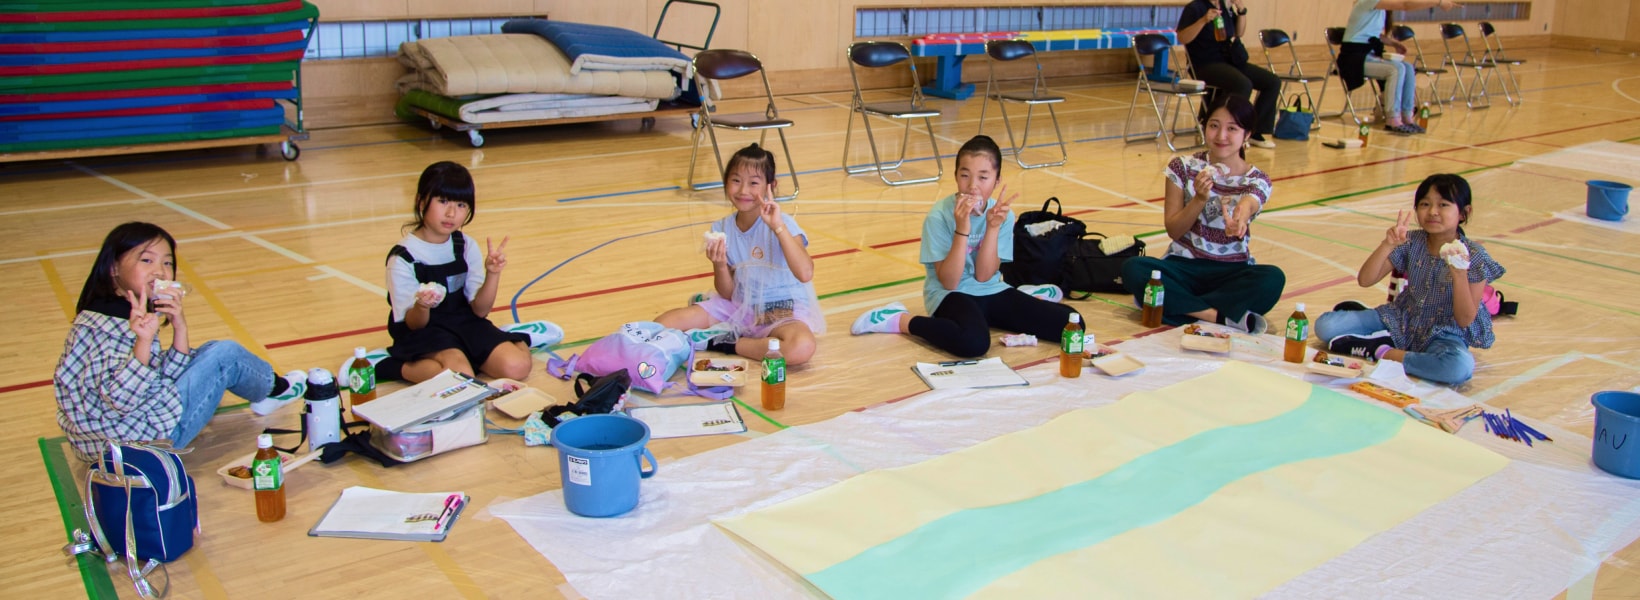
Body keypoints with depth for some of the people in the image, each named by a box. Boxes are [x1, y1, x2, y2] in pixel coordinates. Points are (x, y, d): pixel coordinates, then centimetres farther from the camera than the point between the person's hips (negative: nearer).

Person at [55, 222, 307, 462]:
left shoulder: (129, 315, 5)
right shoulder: (106, 327, -23)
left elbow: (164, 378, 3)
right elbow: (121, 400, -31)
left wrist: (180, 328, -9)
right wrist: (144, 340, -39)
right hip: (142, 443, -10)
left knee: (210, 351, 21)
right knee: (225, 354, -1)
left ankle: (263, 393, 42)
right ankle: (275, 388, 28)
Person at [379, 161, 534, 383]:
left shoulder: (466, 246, 0)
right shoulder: (403, 258, -15)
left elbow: (480, 310, -3)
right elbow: (413, 325, -12)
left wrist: (493, 273, -20)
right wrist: (422, 306, -34)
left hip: (465, 323, 4)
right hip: (424, 331, -4)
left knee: (517, 367, -21)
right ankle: (399, 367, -10)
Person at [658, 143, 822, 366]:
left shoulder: (782, 223, -17)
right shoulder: (722, 229, -3)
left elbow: (805, 273, -34)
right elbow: (728, 293, 1)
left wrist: (778, 227, -39)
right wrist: (719, 265, -19)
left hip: (782, 311, -3)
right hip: (739, 307, 3)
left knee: (802, 348, -40)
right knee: (661, 325, -13)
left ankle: (725, 343, -17)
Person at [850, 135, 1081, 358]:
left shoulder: (1003, 214, -5)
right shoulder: (939, 216, -17)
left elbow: (984, 276, -11)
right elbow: (949, 282, -20)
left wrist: (993, 226, -22)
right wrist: (962, 229, -30)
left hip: (991, 292, 5)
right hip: (950, 295, -5)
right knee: (974, 342, -39)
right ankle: (900, 320, -14)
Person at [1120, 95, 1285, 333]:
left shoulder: (1257, 181, -2)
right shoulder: (1183, 167, 0)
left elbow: (1246, 207, -28)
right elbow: (1173, 230, -3)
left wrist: (1238, 220, -53)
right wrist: (1200, 197, -21)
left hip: (1231, 273, -1)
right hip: (1184, 266, 1)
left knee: (1273, 279, -32)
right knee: (1132, 268, -29)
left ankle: (1177, 304, -28)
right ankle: (1223, 317, -33)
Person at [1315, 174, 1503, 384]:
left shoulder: (1475, 257, -15)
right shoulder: (1412, 242, -7)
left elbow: (1465, 321, -18)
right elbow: (1364, 280, -12)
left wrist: (1459, 274, -32)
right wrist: (1387, 245, -26)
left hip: (1443, 335, -2)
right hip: (1402, 321, 3)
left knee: (1461, 367, -41)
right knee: (1325, 325, -12)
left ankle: (1382, 352, -22)